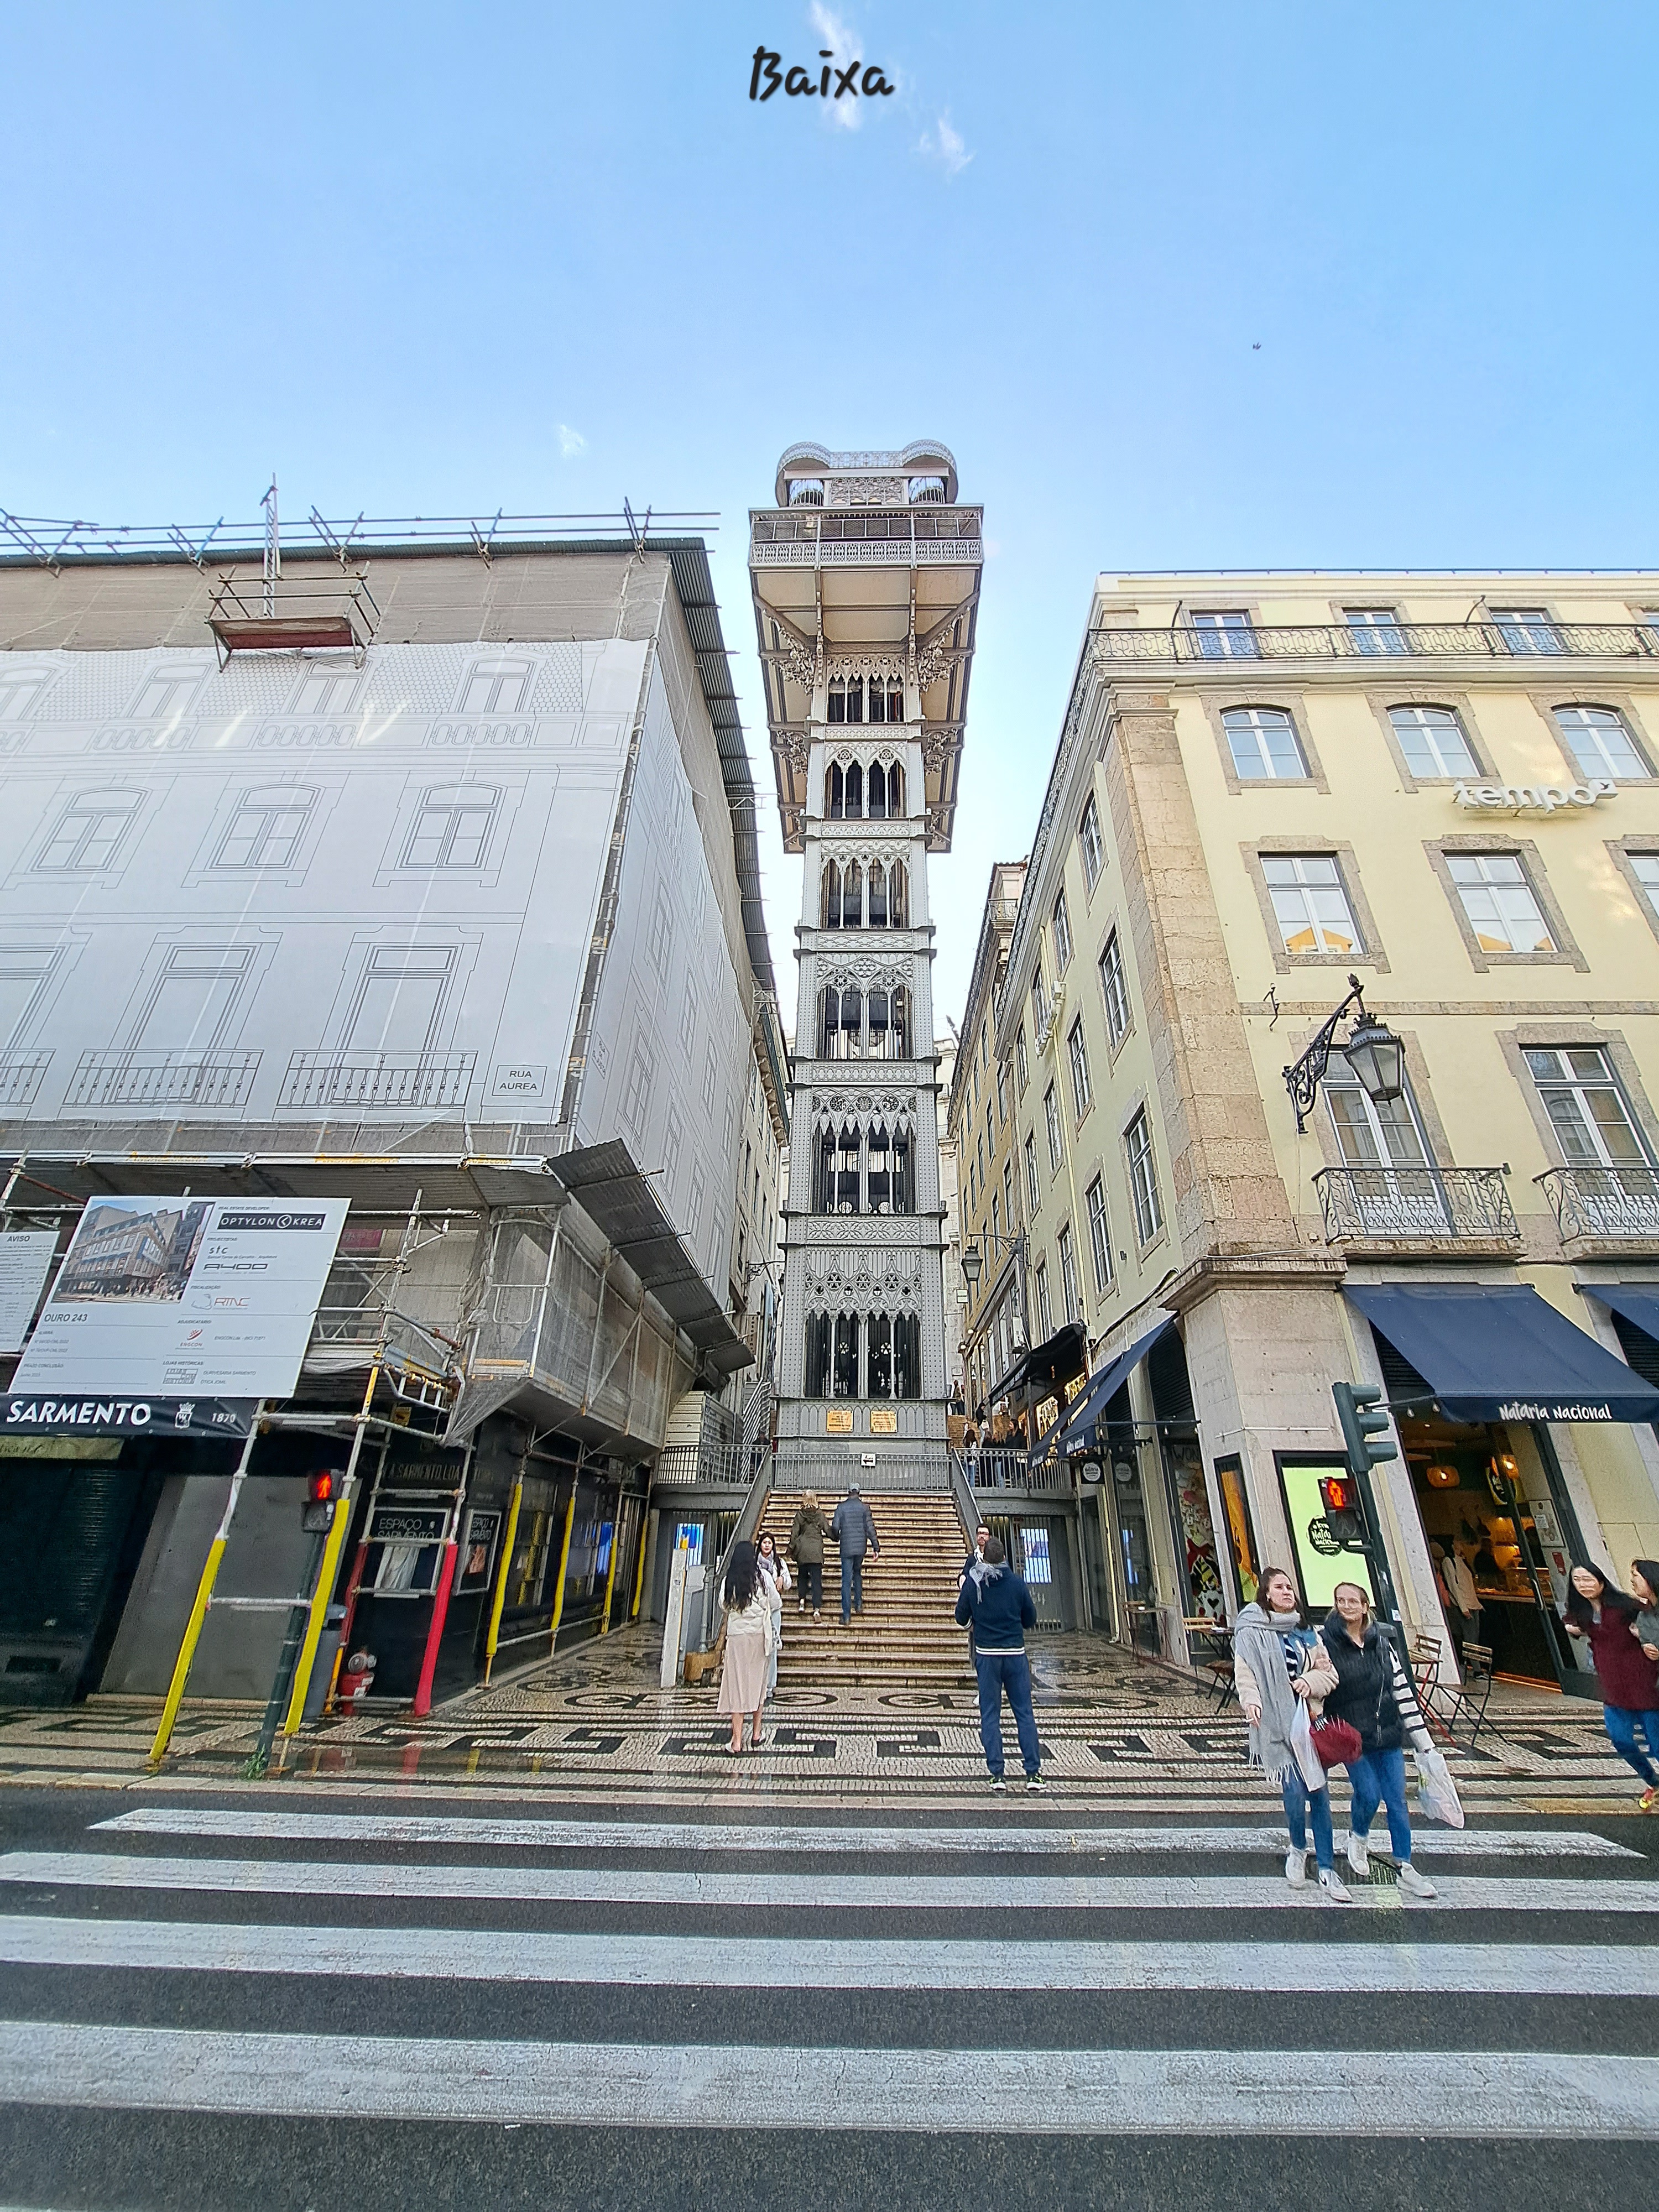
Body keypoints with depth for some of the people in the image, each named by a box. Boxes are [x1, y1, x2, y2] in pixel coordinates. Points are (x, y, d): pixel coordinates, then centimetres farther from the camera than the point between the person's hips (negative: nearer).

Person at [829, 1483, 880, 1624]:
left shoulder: (841, 1507, -4)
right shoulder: (864, 1507, -1)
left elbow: (835, 1527, -6)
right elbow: (870, 1528, -3)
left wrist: (837, 1538, 15)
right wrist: (876, 1548, -1)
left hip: (846, 1548, -2)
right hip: (861, 1547, 2)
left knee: (847, 1580, 2)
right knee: (857, 1572, 26)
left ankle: (847, 1615, 0)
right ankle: (858, 1603, 22)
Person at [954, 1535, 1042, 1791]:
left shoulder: (972, 1582, -5)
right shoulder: (1017, 1582, -4)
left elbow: (962, 1618, 4)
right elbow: (1031, 1620, 5)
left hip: (987, 1655, -1)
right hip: (1016, 1654, 1)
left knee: (990, 1715, 7)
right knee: (1025, 1713, 9)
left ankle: (997, 1774, 6)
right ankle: (1033, 1772, 9)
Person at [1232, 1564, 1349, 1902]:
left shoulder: (1305, 1632, 12)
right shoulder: (1251, 1631, -6)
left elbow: (1329, 1672, 12)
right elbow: (1244, 1674, -12)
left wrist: (1311, 1681, -8)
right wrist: (1251, 1700, -30)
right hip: (1276, 1722, -5)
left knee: (1320, 1792, 5)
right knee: (1295, 1789, -8)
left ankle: (1327, 1869, 19)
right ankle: (1298, 1850, 21)